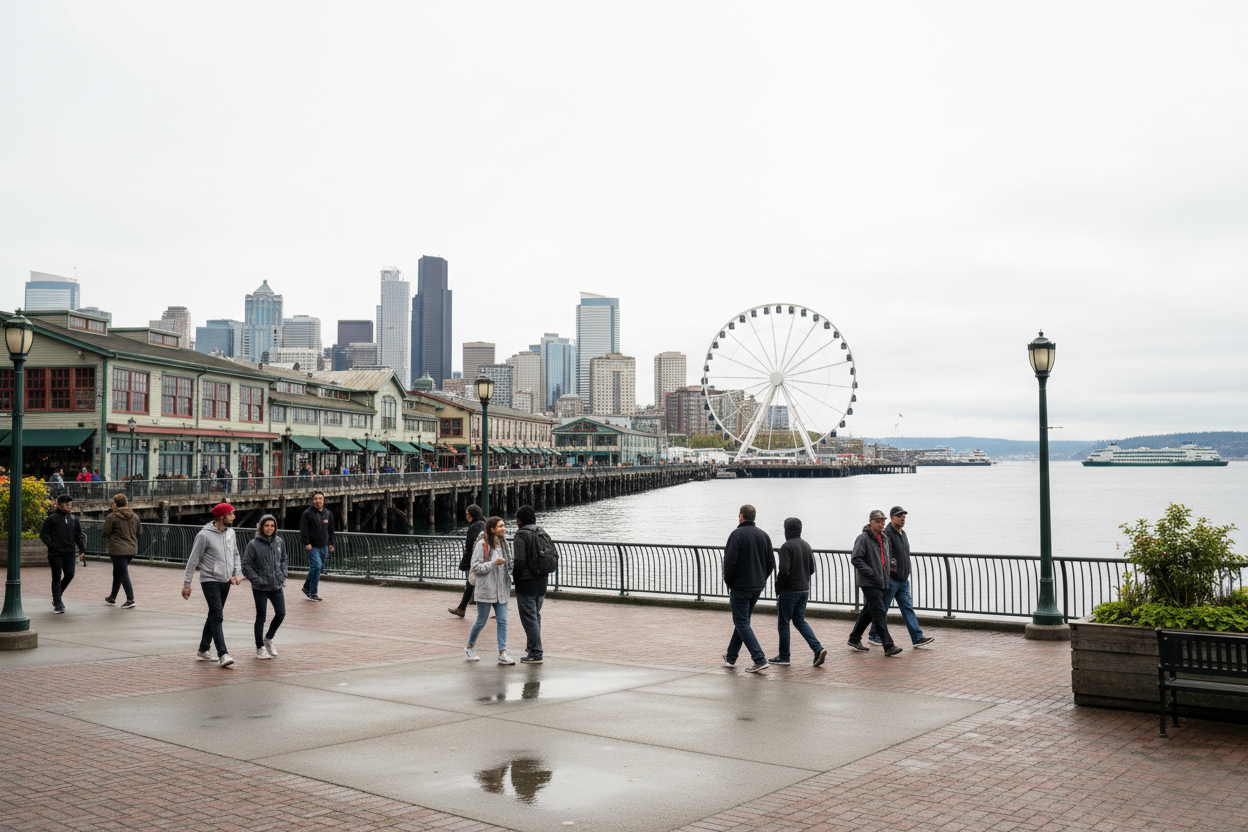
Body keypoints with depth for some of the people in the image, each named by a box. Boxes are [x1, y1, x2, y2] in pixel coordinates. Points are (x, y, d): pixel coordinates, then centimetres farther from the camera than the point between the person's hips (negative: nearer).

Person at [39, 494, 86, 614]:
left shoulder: (74, 520, 12)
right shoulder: (52, 518, -1)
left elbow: (79, 536, 16)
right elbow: (43, 534, -1)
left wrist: (82, 551, 6)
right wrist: (52, 545, -12)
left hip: (69, 553, 4)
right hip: (55, 554, -4)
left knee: (69, 575, 1)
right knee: (57, 577, -1)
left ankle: (57, 596, 25)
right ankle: (57, 603, 4)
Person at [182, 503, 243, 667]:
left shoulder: (230, 533, 8)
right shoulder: (204, 535, -12)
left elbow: (235, 555, 18)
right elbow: (193, 560, -8)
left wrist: (238, 573, 3)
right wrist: (187, 583, -8)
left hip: (226, 581, 7)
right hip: (210, 580, -7)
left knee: (214, 616, 14)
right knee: (217, 616, -13)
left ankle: (203, 650, 26)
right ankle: (223, 654, -16)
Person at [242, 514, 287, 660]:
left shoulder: (279, 542, 4)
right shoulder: (253, 544, -11)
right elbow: (246, 566, -10)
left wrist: (283, 576, 7)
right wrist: (258, 580, -14)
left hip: (277, 587, 4)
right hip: (260, 588, -4)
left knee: (281, 614, 5)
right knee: (261, 617, 4)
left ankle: (268, 638, 29)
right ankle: (260, 648, 16)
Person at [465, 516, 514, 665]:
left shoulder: (502, 542, 10)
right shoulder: (482, 544, -11)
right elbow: (475, 567, -15)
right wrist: (494, 563, -22)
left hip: (501, 590, 6)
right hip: (486, 590, -6)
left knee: (502, 621, -1)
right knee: (481, 621, 5)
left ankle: (502, 654, -1)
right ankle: (469, 647, 26)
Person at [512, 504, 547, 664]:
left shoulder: (521, 534, -13)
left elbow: (519, 560, -20)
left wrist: (514, 575, -5)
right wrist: (541, 571, 16)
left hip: (526, 582, -8)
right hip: (541, 580, 8)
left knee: (529, 617, -4)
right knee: (536, 615, 20)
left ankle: (535, 654, -4)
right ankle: (532, 647, 31)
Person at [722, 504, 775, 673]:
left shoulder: (737, 534, -13)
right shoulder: (763, 535, 8)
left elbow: (730, 561, -18)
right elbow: (771, 563, 9)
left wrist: (728, 582, -4)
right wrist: (761, 579, 16)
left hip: (740, 586, -7)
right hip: (757, 586, 7)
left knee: (741, 623, -3)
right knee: (742, 620, 18)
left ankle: (759, 659, -13)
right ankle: (731, 656, 27)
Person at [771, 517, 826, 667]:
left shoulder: (787, 546, -15)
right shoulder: (806, 545, 9)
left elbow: (784, 571, -21)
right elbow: (812, 569, 14)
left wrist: (777, 589, -9)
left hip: (789, 591, -7)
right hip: (804, 590, 7)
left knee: (783, 622, 6)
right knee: (799, 620, 16)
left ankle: (784, 656, 13)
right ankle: (818, 649, 1)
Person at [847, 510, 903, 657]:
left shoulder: (884, 539, 14)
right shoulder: (863, 538, -11)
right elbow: (855, 559, -17)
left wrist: (886, 573, 15)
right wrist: (871, 573, -19)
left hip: (882, 583, 8)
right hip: (869, 584, -8)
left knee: (869, 612, 15)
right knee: (880, 614, -10)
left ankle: (854, 638, 27)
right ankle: (888, 646, -10)